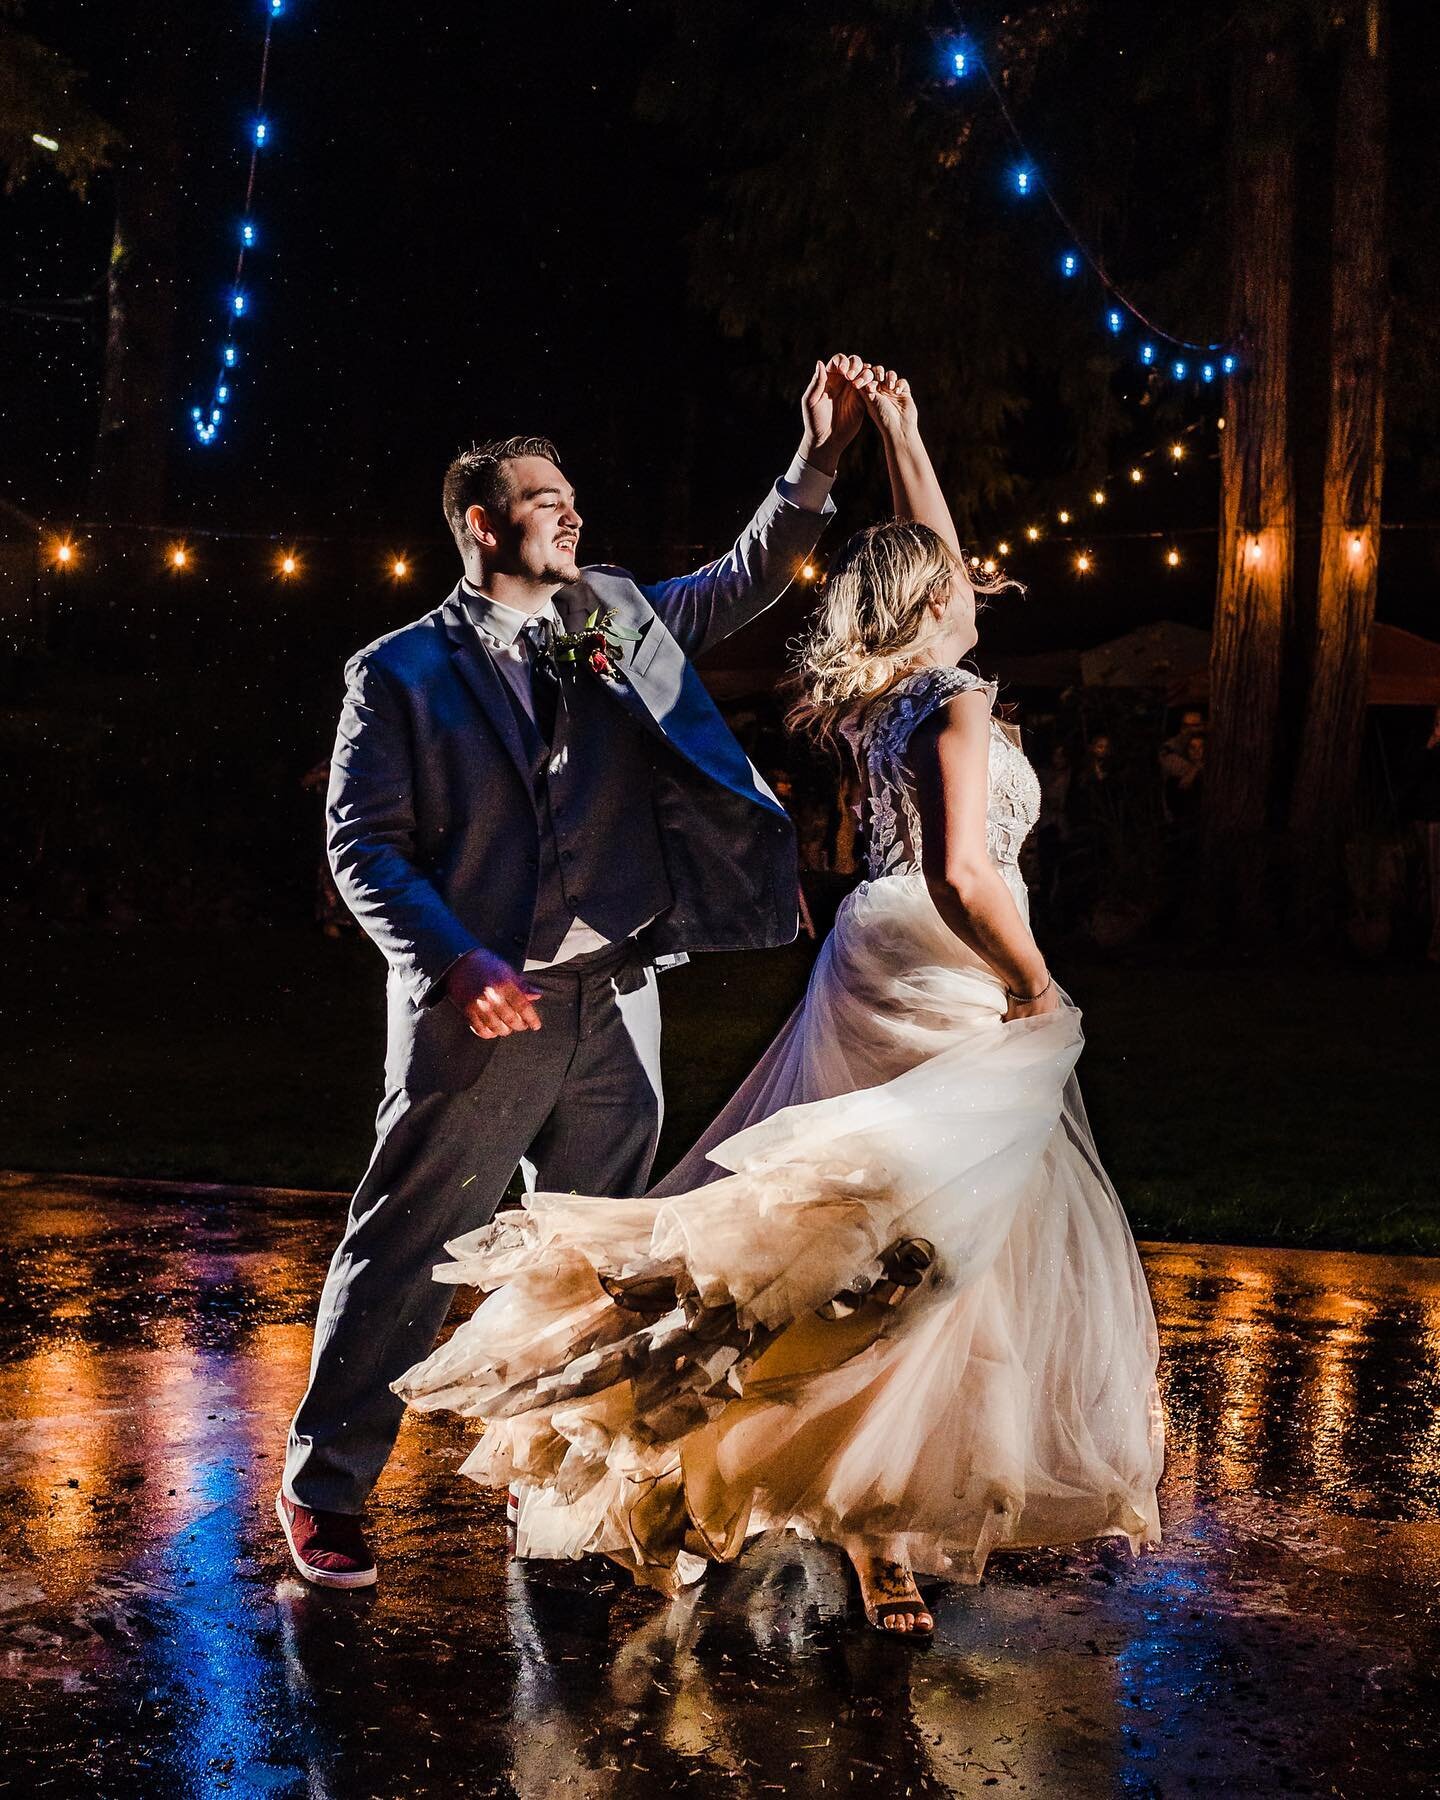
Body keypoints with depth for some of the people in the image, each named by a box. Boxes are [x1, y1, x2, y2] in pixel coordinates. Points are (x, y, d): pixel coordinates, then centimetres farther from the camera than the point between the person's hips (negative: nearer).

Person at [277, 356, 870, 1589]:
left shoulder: (621, 621, 12)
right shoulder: (404, 672, -2)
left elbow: (751, 577, 16)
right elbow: (364, 840, -6)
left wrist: (819, 462, 2)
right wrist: (455, 962, -19)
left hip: (618, 999, 5)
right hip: (486, 1009, -5)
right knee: (405, 1251, 1)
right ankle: (325, 1488, 14)